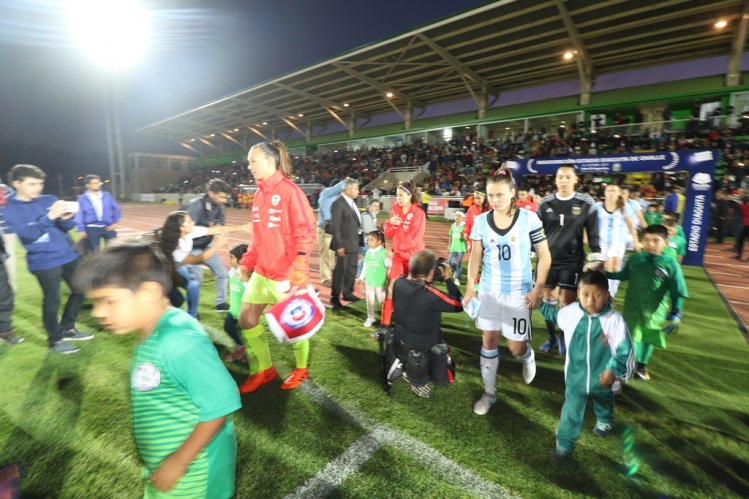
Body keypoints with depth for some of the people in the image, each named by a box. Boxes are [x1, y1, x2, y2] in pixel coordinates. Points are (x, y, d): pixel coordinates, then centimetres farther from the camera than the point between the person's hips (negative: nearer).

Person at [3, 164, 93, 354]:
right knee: (52, 301, 2)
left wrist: (66, 218, -22)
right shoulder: (11, 210, -6)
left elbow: (68, 226, 2)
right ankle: (55, 340, 19)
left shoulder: (50, 200, 4)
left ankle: (67, 329, 30)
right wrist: (50, 217, -32)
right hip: (44, 262, -4)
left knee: (80, 292, 12)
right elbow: (28, 234, -19)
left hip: (68, 256, 5)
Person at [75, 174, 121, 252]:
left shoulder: (107, 196, 4)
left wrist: (115, 222, 4)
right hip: (92, 229, -2)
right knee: (95, 251, 5)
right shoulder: (82, 199, -3)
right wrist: (81, 230, -6)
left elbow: (116, 209, 12)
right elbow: (79, 215, -2)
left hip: (108, 227, 2)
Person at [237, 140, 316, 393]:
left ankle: (301, 369, 34)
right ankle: (264, 370, 31)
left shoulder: (289, 190, -14)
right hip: (261, 272, 8)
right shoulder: (260, 193, 10)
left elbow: (306, 233, -18)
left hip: (285, 274, -8)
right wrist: (247, 262, 14)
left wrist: (297, 270, -26)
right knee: (246, 319, 10)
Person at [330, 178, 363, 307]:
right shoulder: (338, 204, -17)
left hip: (354, 242, 9)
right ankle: (335, 297, 16)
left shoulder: (352, 202, 10)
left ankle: (347, 293, 33)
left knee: (352, 269, 17)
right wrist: (339, 245, -20)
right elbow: (335, 226, -19)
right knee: (340, 271, 2)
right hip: (344, 244, -8)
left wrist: (358, 241, 10)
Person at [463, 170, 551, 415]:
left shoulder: (529, 218, -10)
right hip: (488, 291, 2)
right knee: (488, 341, 7)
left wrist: (538, 289, -9)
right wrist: (470, 287, 2)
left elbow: (544, 255, -4)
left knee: (516, 347, 4)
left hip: (519, 293, -2)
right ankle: (489, 392, 25)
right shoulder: (481, 221, -3)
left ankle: (528, 357, 43)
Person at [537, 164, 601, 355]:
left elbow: (593, 234, 1)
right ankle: (550, 337, 30)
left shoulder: (586, 204, -4)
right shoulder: (545, 203, 0)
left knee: (566, 304, 0)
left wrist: (596, 259, -3)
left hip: (572, 262, -2)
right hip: (548, 259, 2)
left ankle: (564, 337, 26)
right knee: (547, 300, 10)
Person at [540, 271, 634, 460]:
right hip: (575, 376, 0)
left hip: (602, 377, 1)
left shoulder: (614, 320, -24)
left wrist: (614, 370, -21)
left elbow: (624, 349, -15)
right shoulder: (570, 312, -17)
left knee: (604, 401, 32)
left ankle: (604, 421, 63)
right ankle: (564, 443, 18)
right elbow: (553, 314, 7)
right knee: (572, 410, 2)